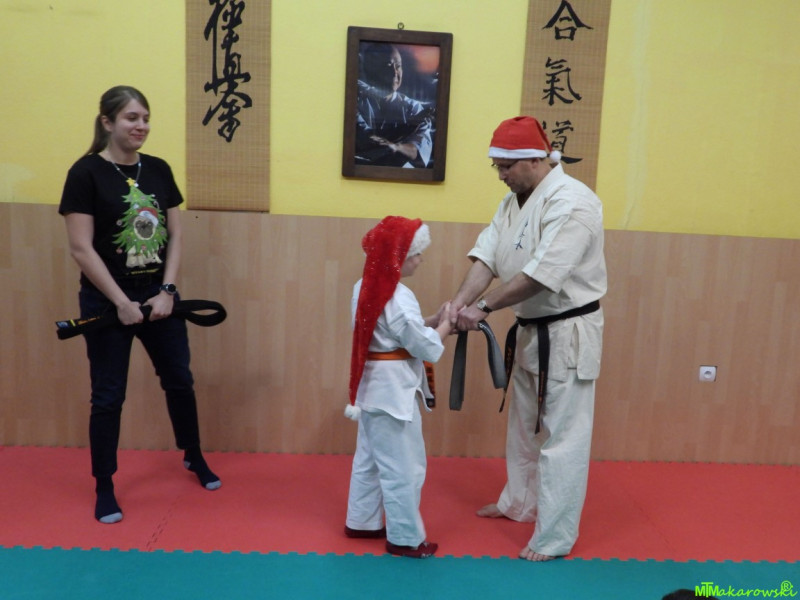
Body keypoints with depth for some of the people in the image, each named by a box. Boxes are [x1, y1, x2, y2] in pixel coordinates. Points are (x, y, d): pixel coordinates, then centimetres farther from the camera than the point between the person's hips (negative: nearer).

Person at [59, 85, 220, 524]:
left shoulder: (158, 169, 4)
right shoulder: (86, 172, -9)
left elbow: (175, 235, 3)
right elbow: (81, 249, -13)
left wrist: (167, 291, -7)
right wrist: (121, 302, -16)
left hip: (158, 295, 4)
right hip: (108, 300, -4)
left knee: (179, 380, 15)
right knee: (108, 395, 6)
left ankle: (194, 458, 37)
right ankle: (104, 488, 23)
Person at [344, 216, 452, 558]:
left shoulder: (365, 288, 3)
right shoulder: (399, 300, -24)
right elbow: (428, 348, -17)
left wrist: (432, 321, 5)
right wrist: (445, 324, -1)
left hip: (373, 386, 9)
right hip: (393, 391, -9)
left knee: (370, 458, 21)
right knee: (403, 466, 5)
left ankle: (361, 521, 35)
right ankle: (405, 538, 18)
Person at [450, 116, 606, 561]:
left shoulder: (571, 202, -22)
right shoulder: (516, 200, 7)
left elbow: (541, 274, -29)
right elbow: (486, 257, -2)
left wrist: (483, 307, -25)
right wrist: (458, 304, -16)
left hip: (567, 334, -9)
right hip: (530, 330, 10)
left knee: (561, 437, 1)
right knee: (524, 425, 23)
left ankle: (555, 537, 17)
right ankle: (520, 503, 44)